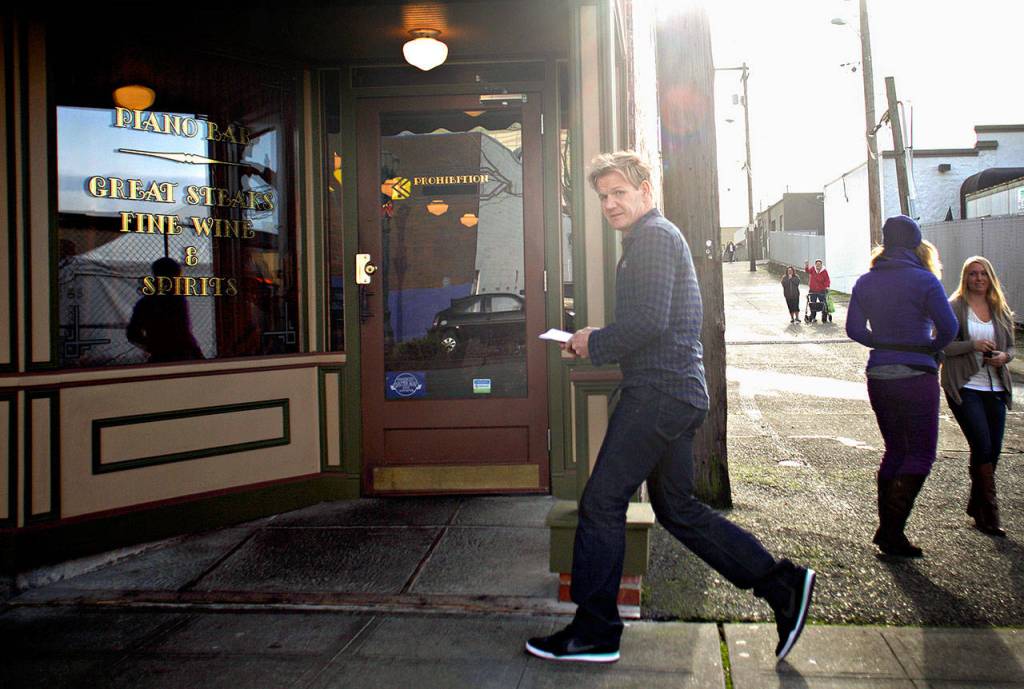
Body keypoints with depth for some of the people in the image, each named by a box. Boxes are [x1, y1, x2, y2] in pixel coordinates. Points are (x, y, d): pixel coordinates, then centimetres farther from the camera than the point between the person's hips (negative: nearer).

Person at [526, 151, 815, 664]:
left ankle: (593, 631, 5)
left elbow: (650, 321, -21)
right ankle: (780, 584, 16)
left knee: (601, 503, -5)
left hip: (658, 391, -11)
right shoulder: (656, 237, 24)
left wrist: (595, 343, -8)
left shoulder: (654, 236, -9)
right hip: (677, 391, 11)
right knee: (678, 509, 15)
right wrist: (598, 347, 14)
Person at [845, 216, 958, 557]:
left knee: (895, 450, 17)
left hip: (878, 375, 5)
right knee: (921, 455, 4)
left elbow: (854, 329, 6)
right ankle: (892, 531, -2)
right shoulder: (923, 280, -9)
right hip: (916, 376, -5)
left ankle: (887, 529, 19)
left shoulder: (865, 282, 5)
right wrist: (931, 348, 4)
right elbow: (949, 328, -14)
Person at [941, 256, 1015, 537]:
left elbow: (1010, 346, 17)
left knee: (994, 451, 7)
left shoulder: (1001, 309, 12)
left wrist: (1004, 356, -5)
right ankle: (988, 513, 0)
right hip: (965, 388, -5)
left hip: (996, 388, 5)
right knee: (983, 447, -11)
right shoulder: (953, 307, -3)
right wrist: (972, 345, -20)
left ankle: (977, 506, 26)